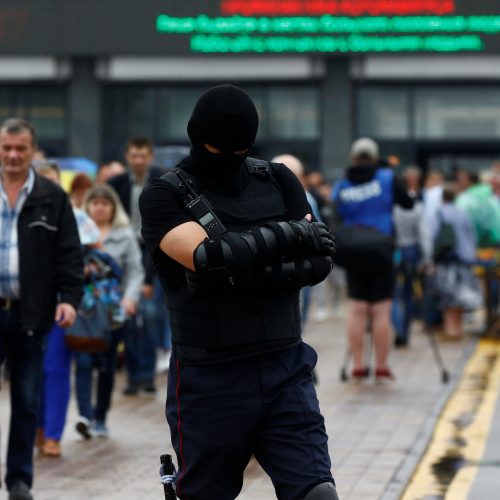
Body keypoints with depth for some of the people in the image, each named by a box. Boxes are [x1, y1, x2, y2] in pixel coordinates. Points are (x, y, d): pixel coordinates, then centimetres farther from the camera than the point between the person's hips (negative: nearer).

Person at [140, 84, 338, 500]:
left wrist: (243, 272, -15)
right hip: (209, 380, -2)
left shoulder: (279, 181, 9)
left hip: (285, 370, 2)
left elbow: (320, 260, -2)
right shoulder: (164, 196, -2)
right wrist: (289, 233, -11)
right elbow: (206, 256, -21)